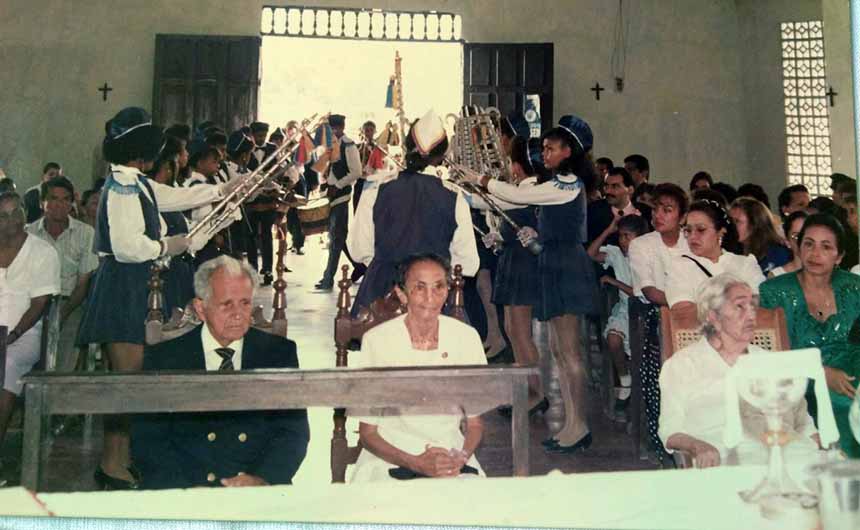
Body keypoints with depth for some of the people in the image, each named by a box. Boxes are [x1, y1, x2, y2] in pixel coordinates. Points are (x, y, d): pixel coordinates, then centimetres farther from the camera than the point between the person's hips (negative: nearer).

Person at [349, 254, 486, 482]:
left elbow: (475, 423, 9)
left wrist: (460, 458, -11)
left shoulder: (466, 337, 1)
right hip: (390, 461, -2)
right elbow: (367, 433, -1)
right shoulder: (376, 340, -6)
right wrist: (416, 463, -15)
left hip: (453, 459, 2)